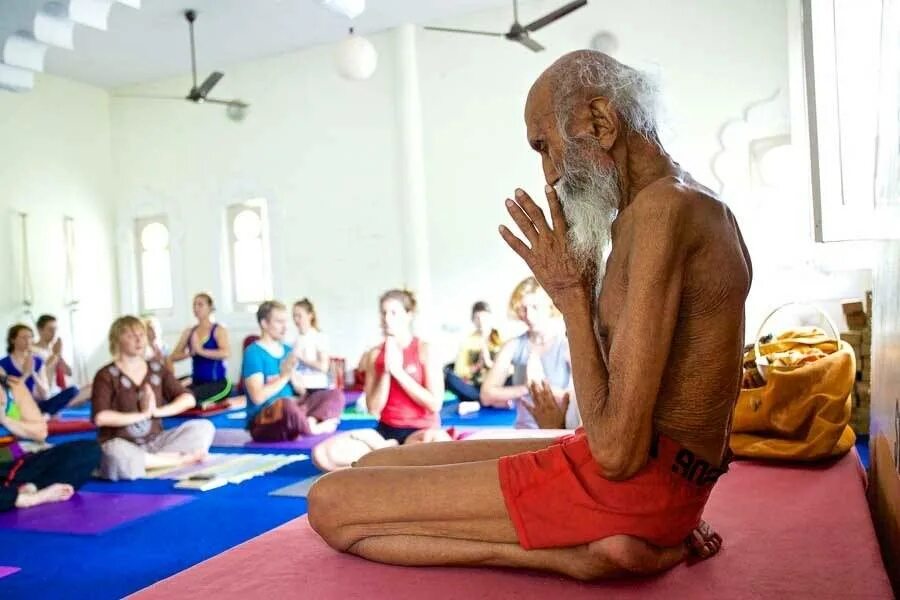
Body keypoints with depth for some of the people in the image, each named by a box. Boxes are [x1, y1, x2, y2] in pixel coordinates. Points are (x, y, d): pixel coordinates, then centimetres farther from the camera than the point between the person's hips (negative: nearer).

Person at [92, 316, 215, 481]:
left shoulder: (157, 369, 9)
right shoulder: (106, 375, -5)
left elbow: (188, 399, 2)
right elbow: (100, 418, -19)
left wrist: (157, 411, -13)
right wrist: (142, 414, -15)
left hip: (154, 442, 4)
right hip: (121, 445, -4)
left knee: (204, 428, -13)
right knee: (116, 456, -41)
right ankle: (181, 459, -21)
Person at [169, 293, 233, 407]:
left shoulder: (219, 330, -2)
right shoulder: (189, 332, 12)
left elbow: (226, 353, -20)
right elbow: (173, 357, 7)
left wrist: (201, 351, -24)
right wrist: (190, 353, -12)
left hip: (218, 383, -5)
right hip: (197, 382, 5)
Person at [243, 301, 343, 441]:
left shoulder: (288, 350, 12)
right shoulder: (253, 352, -9)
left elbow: (302, 391, 11)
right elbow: (258, 397, -19)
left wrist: (292, 374, -8)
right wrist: (284, 376, -12)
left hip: (293, 412, 7)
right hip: (263, 423, -7)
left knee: (335, 396, -6)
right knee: (286, 404, -39)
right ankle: (315, 428, -13)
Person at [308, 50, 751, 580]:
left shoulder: (662, 207, -18)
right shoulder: (702, 207, 15)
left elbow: (617, 451, -22)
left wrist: (572, 297, -13)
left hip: (631, 483, -11)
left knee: (331, 503, -6)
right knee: (376, 466, 18)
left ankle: (587, 552, -11)